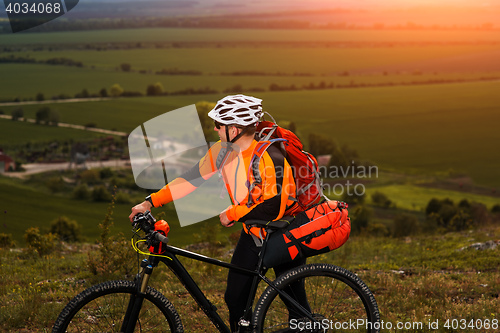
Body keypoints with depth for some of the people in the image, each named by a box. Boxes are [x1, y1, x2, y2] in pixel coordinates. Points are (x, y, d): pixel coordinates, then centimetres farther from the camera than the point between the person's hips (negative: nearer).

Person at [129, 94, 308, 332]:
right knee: (235, 298, 5)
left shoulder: (270, 156, -28)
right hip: (252, 234, 6)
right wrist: (150, 202, -7)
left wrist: (233, 214, -21)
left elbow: (274, 207, -29)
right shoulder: (223, 151, -7)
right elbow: (193, 177, -3)